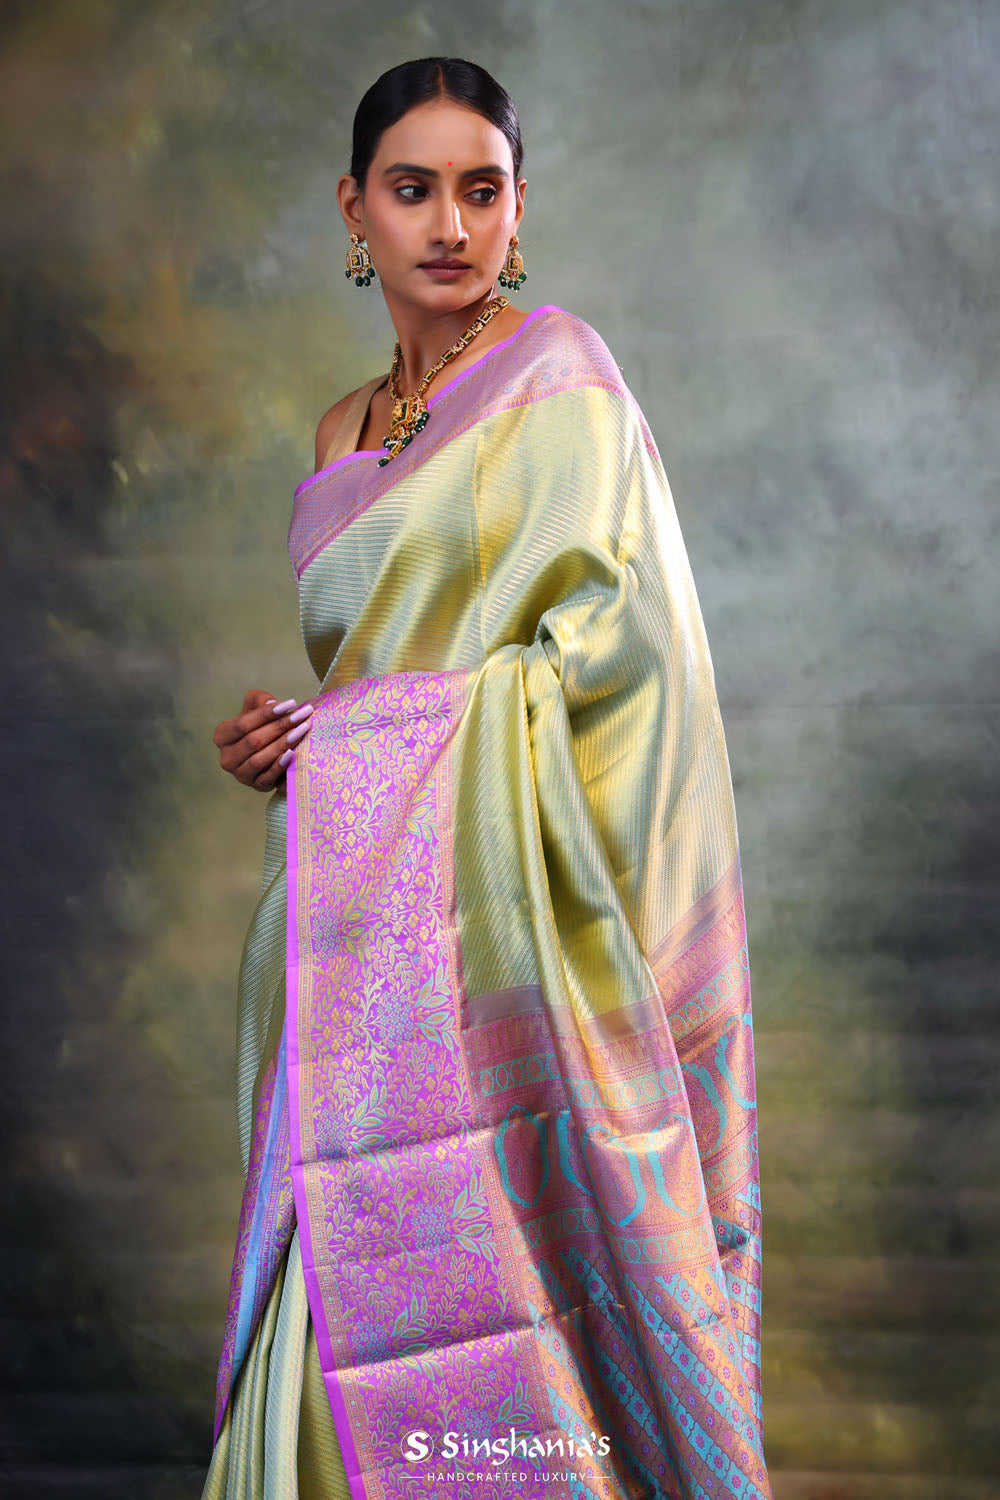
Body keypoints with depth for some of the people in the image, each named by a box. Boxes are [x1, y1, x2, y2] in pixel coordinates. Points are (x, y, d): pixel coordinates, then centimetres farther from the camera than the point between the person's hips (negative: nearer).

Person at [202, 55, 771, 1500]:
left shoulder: (559, 372, -2)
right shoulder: (346, 430, 18)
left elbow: (615, 635, -11)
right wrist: (280, 741, 4)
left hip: (499, 896, -6)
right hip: (362, 916, 6)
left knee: (504, 1248, -6)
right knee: (361, 1266, 5)